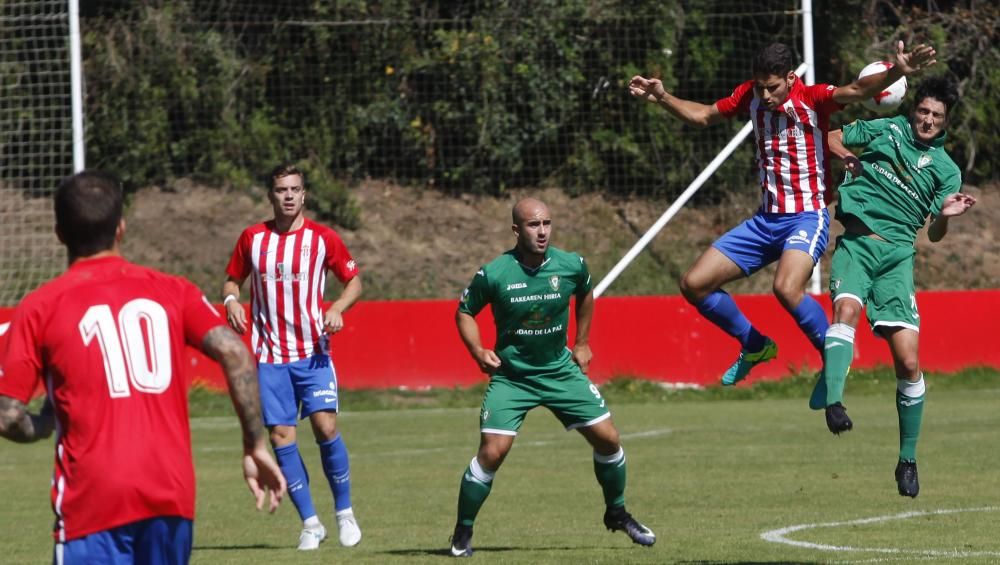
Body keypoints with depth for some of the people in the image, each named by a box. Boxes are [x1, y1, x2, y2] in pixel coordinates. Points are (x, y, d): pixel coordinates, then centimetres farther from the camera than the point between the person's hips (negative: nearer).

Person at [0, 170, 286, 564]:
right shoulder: (171, 292, 10)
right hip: (173, 493, 4)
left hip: (93, 499, -4)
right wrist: (255, 446, 3)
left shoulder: (39, 309, 2)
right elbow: (235, 354, -3)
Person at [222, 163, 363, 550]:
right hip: (269, 355, 2)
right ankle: (310, 522, 4)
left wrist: (337, 310, -12)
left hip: (312, 352, -2)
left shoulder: (322, 238, -1)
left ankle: (345, 512, 4)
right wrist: (231, 301, -7)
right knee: (280, 436, -5)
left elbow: (353, 281, 7)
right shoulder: (252, 238, 4)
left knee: (325, 426, -14)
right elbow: (232, 280, 16)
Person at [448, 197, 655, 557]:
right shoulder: (493, 274, -17)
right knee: (492, 451, -16)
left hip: (561, 371, 3)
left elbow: (585, 294, 15)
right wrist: (478, 351, -15)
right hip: (510, 376, -3)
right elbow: (464, 312, -1)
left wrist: (581, 343, 15)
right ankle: (462, 533, 1)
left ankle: (617, 514, 26)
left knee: (607, 438, 1)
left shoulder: (571, 265, -9)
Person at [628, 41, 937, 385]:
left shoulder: (812, 99, -14)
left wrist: (896, 72, -51)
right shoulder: (750, 95, 3)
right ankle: (755, 346, 24)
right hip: (765, 219, 7)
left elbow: (857, 90, -33)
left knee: (786, 288, -34)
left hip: (807, 218, -7)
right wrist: (662, 98, 8)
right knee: (694, 285, 4)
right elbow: (702, 116, 20)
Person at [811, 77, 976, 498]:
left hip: (896, 255, 1)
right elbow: (832, 138, 20)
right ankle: (832, 400, -51)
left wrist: (946, 215, -16)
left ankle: (907, 460, 7)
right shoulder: (886, 130, 12)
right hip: (856, 242, -1)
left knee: (908, 362, -7)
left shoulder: (947, 170, 11)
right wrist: (845, 155, -1)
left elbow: (935, 235, 5)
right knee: (847, 308, -34)